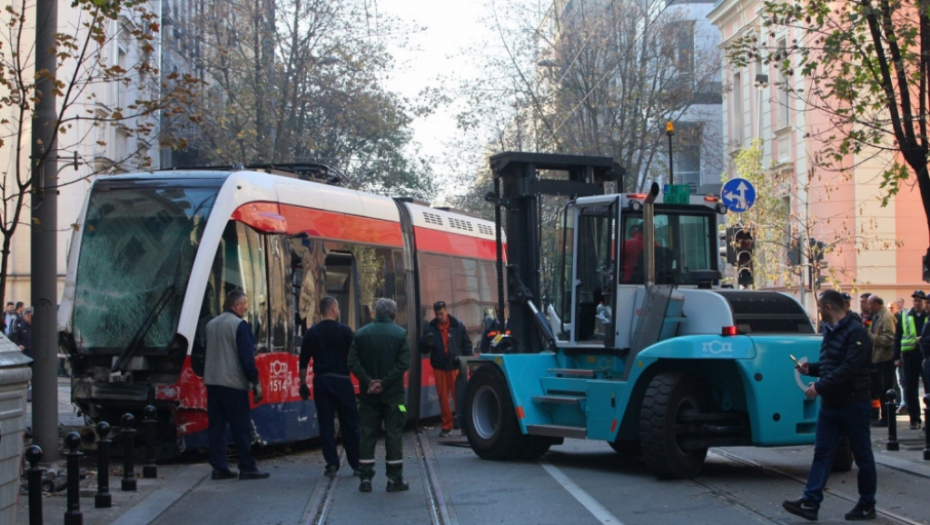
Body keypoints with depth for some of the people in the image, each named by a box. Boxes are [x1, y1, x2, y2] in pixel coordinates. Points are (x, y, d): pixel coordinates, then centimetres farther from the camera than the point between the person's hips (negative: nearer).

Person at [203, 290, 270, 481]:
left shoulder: (211, 325, 14)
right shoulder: (240, 325, -11)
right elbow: (247, 357, -15)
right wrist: (255, 382, -11)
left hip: (212, 381, 7)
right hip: (233, 383, -7)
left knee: (216, 425, 7)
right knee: (241, 427, -3)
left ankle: (219, 467, 6)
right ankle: (247, 468, -2)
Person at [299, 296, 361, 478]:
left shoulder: (312, 333, 5)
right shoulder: (344, 331, -3)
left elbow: (303, 362, 6)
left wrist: (303, 384, 13)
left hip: (321, 382, 2)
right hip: (342, 381, -2)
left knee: (326, 425, 4)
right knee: (350, 424, 6)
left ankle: (332, 465, 0)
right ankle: (356, 463, 10)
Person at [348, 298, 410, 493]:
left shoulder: (361, 334, 3)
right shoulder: (400, 334, -3)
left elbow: (353, 363, -6)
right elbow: (403, 364, -13)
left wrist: (369, 381, -10)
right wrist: (383, 383, -13)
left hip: (368, 395, 2)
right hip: (393, 394, -2)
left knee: (367, 435, 7)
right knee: (393, 435, 3)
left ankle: (365, 479, 7)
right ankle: (394, 479, 5)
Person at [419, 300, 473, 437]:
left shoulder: (457, 326, 1)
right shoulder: (430, 328, 4)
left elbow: (467, 344, 8)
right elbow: (423, 349, 5)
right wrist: (427, 342, -17)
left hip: (456, 366, -2)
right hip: (439, 368, 2)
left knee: (459, 396, -3)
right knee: (443, 398, 4)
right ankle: (447, 426, 12)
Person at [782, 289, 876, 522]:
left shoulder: (856, 332, -16)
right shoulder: (830, 331, 13)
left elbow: (849, 369, -24)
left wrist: (819, 386, -23)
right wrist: (810, 368, 4)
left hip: (853, 404, -9)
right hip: (830, 404, 9)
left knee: (862, 456, 4)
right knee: (822, 452, 3)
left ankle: (867, 506, 14)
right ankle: (810, 503, 2)